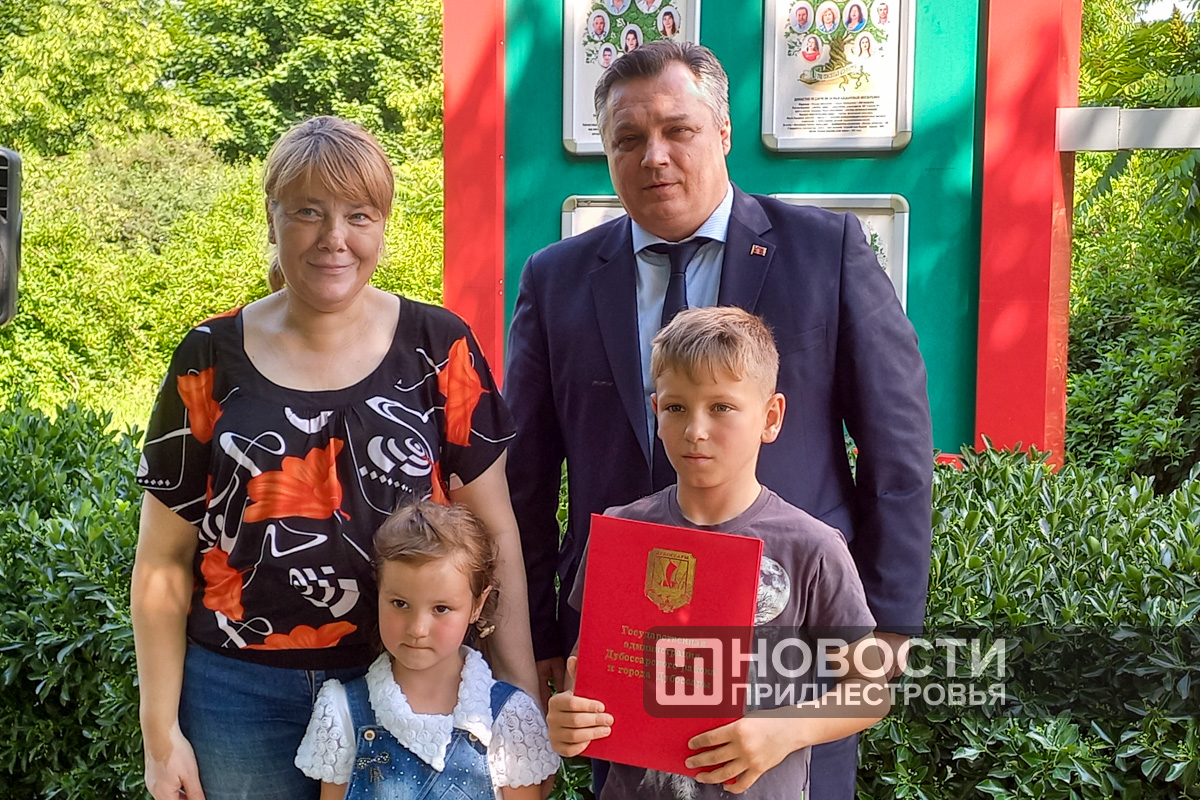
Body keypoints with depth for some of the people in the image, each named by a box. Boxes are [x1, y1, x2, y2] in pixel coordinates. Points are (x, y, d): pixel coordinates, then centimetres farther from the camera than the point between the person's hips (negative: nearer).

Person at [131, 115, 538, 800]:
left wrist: (523, 694, -4)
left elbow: (493, 532, 0)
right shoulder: (211, 359, -1)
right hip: (243, 693, 1)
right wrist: (161, 735, 0)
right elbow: (164, 561, 2)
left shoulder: (438, 348, -2)